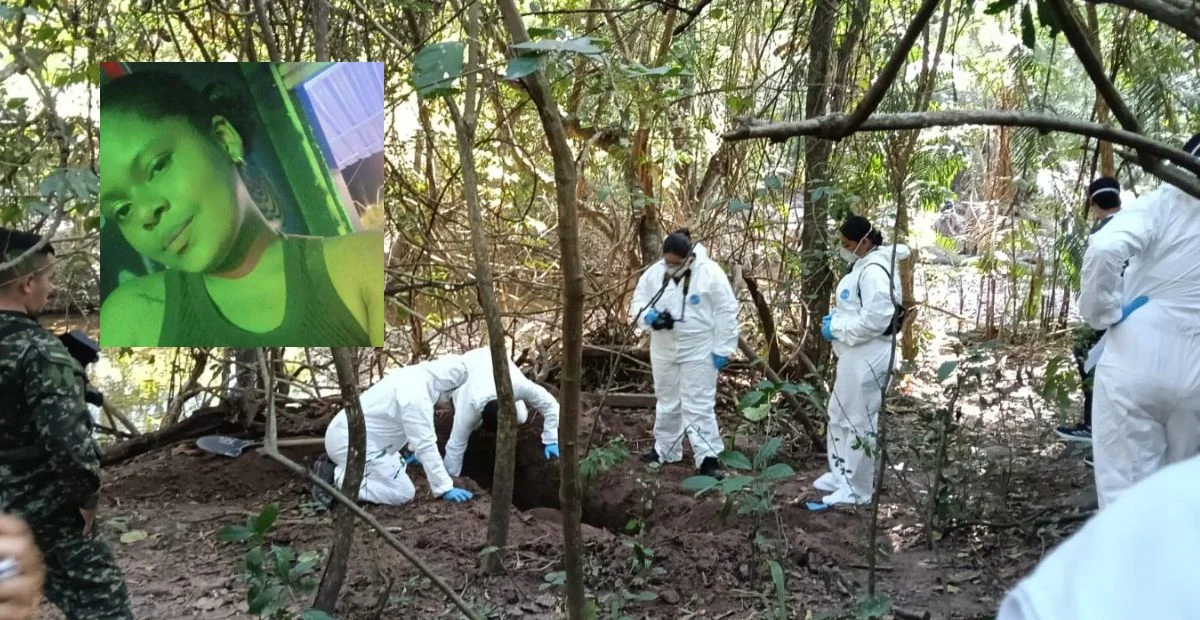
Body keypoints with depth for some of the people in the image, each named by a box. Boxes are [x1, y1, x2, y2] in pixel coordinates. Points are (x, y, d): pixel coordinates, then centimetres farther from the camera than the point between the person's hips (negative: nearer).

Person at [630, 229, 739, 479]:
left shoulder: (710, 273, -15)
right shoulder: (654, 273, -3)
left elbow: (726, 312, -12)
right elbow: (637, 304, 2)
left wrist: (723, 348, -13)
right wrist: (650, 316, -21)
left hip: (698, 351, -5)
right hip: (664, 350, 5)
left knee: (698, 404, -5)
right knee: (667, 401, 18)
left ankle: (708, 457, 0)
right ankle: (665, 450, 32)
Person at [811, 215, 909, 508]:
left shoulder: (874, 271, -21)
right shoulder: (863, 265, 13)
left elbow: (875, 319, -27)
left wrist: (837, 329, -18)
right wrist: (835, 317, 7)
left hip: (867, 357, -11)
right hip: (854, 354, 11)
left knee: (859, 422, -1)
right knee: (839, 416, 20)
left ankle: (857, 490, 9)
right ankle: (841, 475, 34)